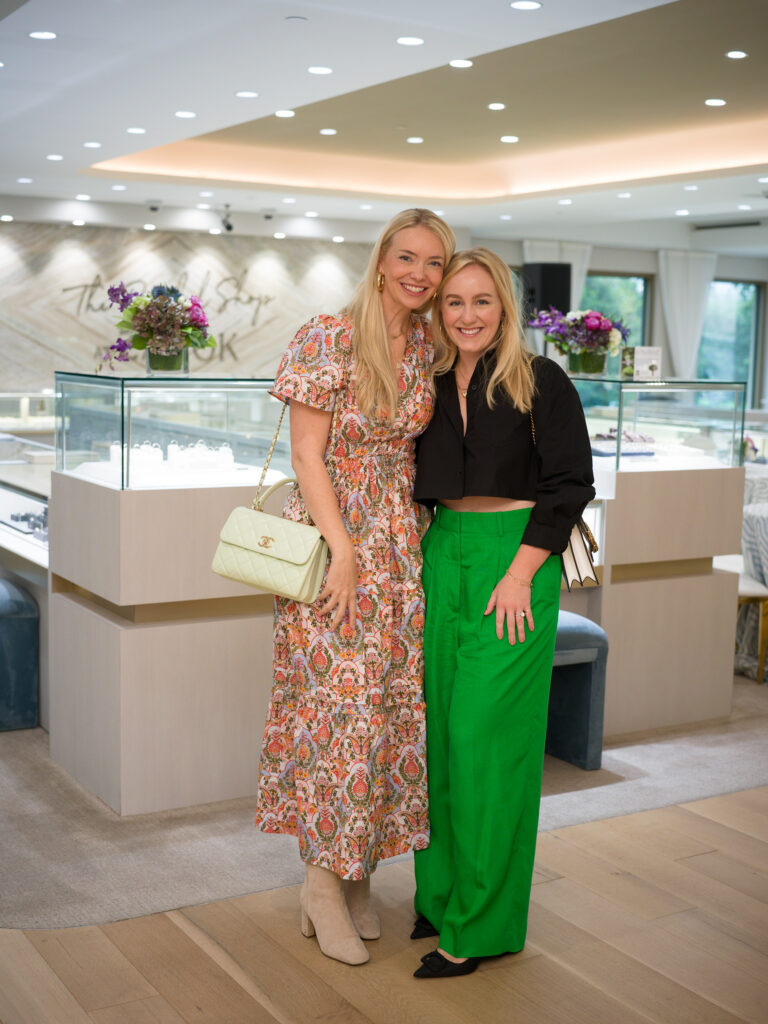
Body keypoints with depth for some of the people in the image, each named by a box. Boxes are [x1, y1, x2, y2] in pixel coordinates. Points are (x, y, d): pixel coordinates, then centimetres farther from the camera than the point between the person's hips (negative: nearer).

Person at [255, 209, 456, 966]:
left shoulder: (429, 348, 8)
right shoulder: (328, 339, -10)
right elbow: (306, 452, -12)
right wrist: (342, 549, -16)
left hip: (398, 545, 6)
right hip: (331, 538, -6)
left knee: (390, 699, 7)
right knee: (337, 699, -5)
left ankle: (356, 874, 21)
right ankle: (323, 879, 10)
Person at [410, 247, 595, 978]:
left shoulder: (540, 382, -5)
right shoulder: (429, 386, 10)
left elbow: (570, 484, -8)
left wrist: (520, 573, -14)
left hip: (513, 561, -5)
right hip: (441, 557, 5)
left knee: (484, 732, -6)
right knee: (441, 729, 8)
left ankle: (481, 924, 5)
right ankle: (441, 893, 23)